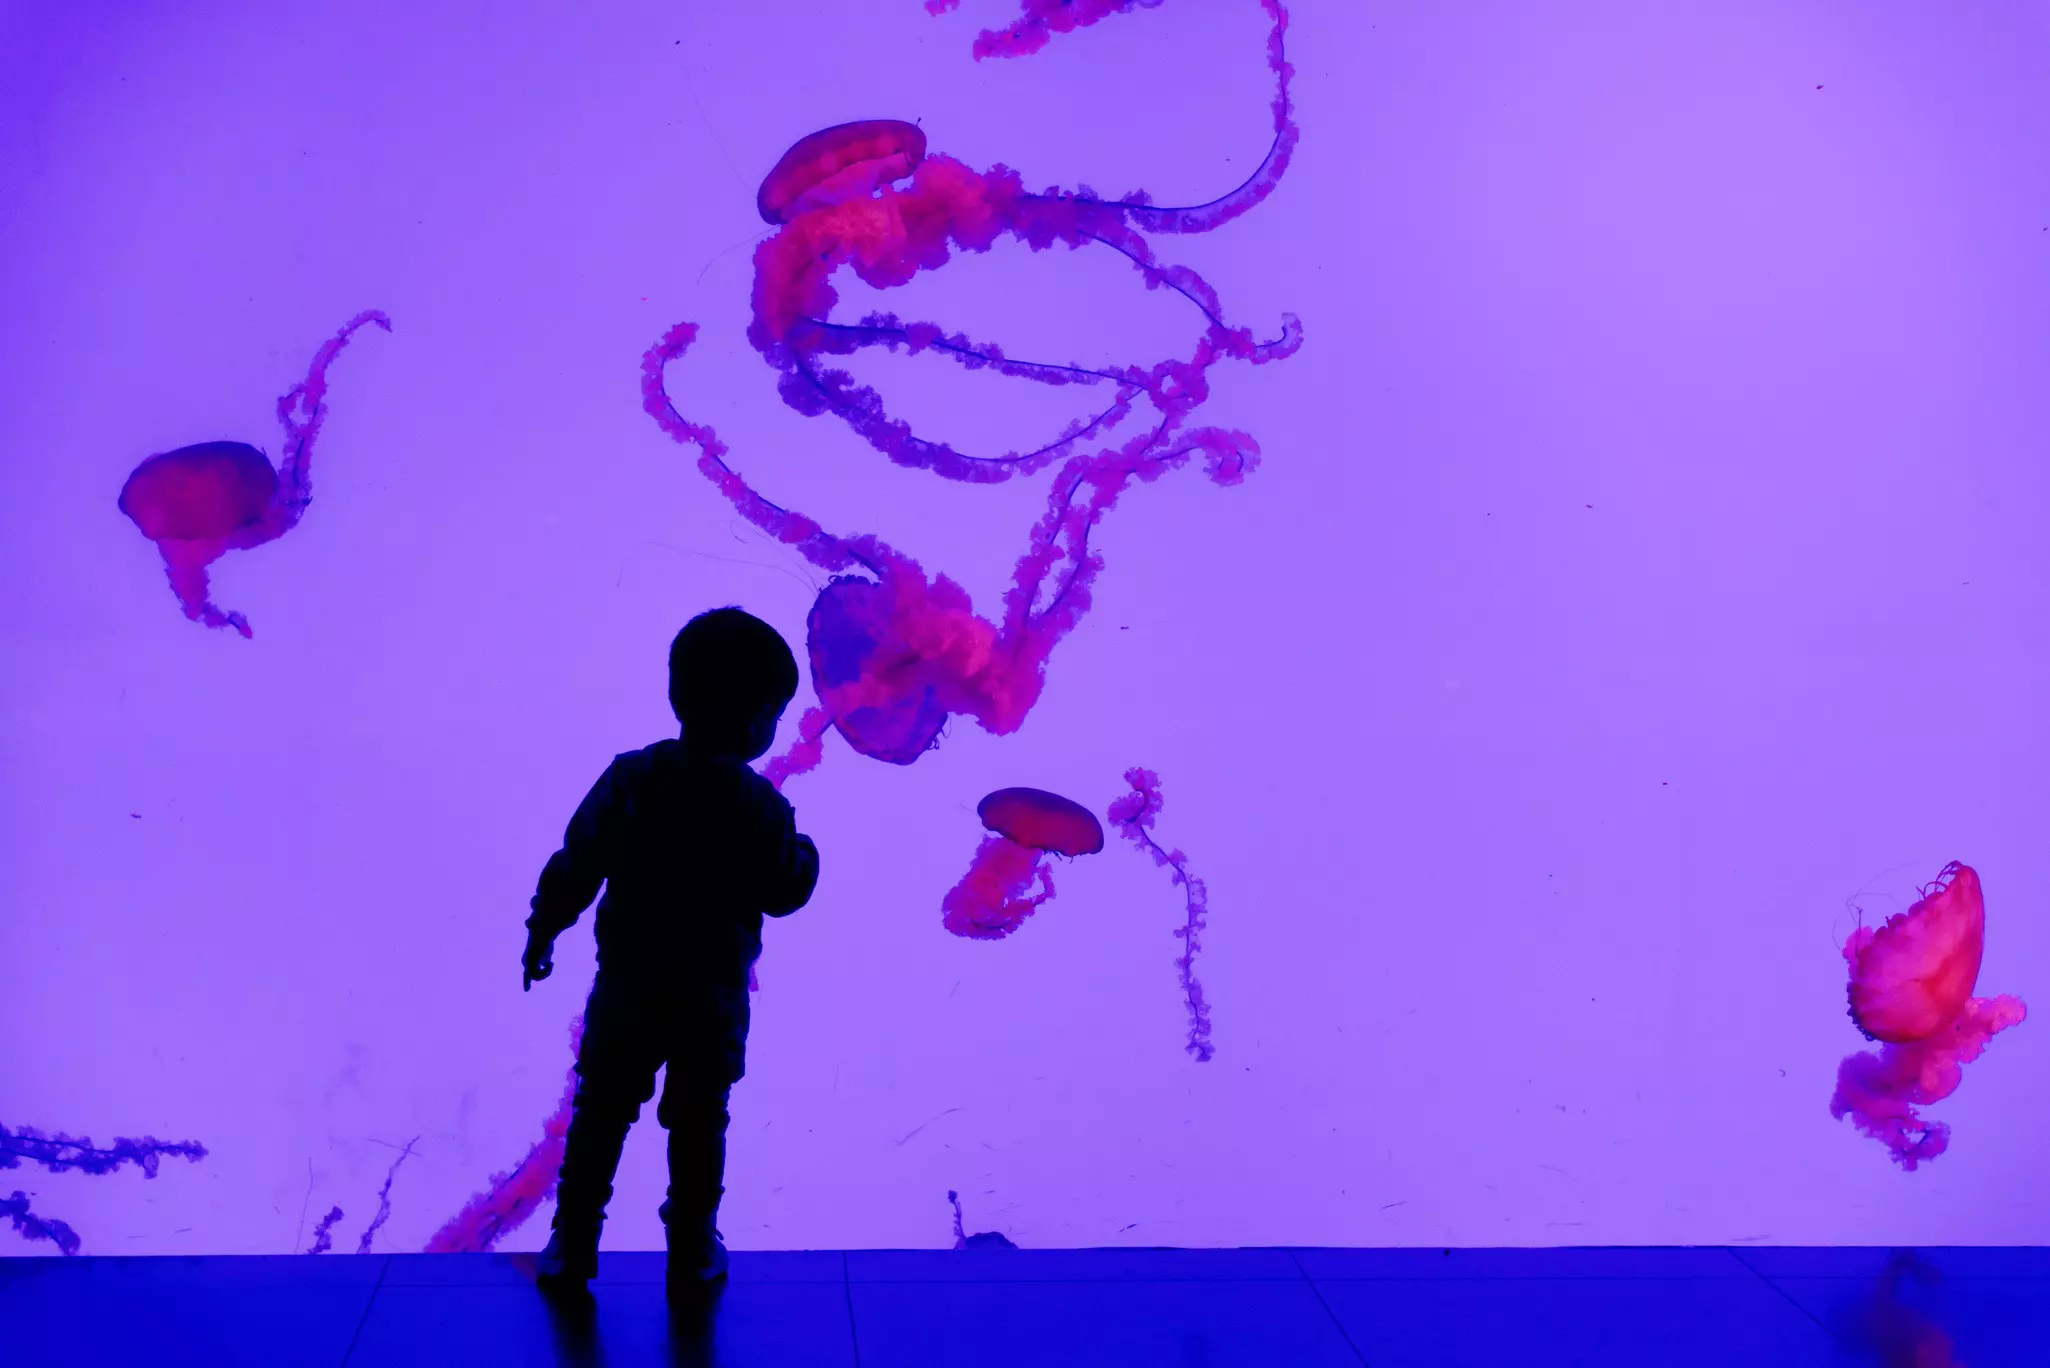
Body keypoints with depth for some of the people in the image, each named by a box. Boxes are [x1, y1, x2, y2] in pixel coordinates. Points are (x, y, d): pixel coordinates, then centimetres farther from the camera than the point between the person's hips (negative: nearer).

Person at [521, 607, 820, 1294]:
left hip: (627, 989, 2)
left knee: (600, 1116, 16)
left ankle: (572, 1245, 24)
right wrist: (804, 854, 12)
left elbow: (575, 867, -8)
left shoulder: (629, 779, -13)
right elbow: (784, 893, -9)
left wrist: (542, 931, 7)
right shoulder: (760, 808, -18)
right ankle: (692, 1251, 26)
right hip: (711, 1000, -1)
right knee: (698, 1127, 16)